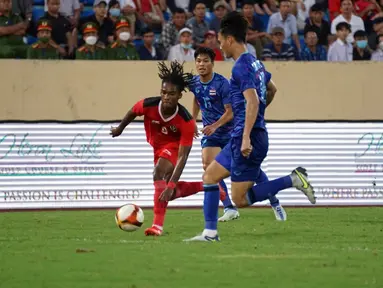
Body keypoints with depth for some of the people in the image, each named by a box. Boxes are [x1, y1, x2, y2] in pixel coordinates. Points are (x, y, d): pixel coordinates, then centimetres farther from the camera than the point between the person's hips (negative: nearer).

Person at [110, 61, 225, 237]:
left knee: (159, 172, -35)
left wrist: (171, 185, -45)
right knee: (170, 193, 10)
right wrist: (120, 128, 15)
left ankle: (158, 224, -37)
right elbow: (132, 113, -3)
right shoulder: (148, 105, -29)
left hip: (174, 146, -5)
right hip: (157, 146, 5)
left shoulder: (186, 121, -36)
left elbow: (182, 156, -37)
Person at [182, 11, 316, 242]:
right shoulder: (255, 63, 14)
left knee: (240, 200, -6)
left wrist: (246, 137, -30)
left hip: (247, 140, -10)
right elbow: (272, 89, 31)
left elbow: (252, 102, -25)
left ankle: (293, 180, -9)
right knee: (209, 176, 14)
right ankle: (210, 233, 11)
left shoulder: (241, 67, -15)